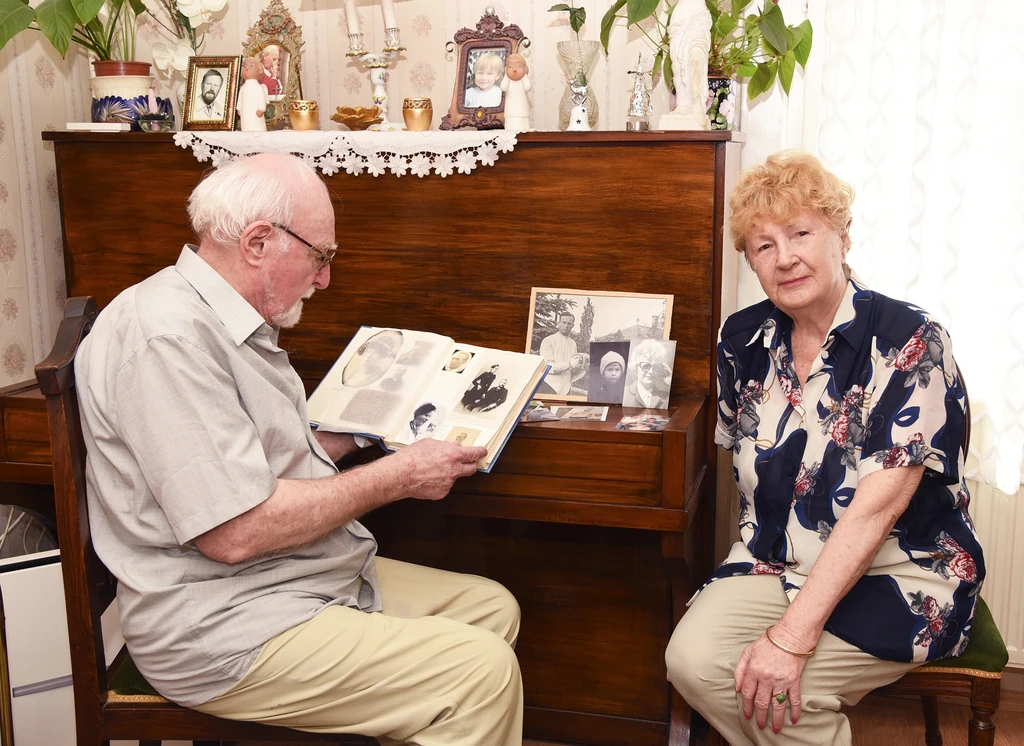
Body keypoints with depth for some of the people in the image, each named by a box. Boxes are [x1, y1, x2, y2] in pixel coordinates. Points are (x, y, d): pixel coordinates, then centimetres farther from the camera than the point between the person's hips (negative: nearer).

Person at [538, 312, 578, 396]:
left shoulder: (573, 343, 12)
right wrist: (569, 364, -24)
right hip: (550, 387, -5)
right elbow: (547, 366, -16)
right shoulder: (548, 341, -6)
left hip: (566, 389, 5)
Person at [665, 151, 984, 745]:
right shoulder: (744, 339, 3)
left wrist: (791, 636, -29)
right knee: (692, 660, -21)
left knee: (778, 691, -28)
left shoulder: (911, 343, -15)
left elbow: (877, 505, -23)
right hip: (776, 563, 5)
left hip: (899, 574, -5)